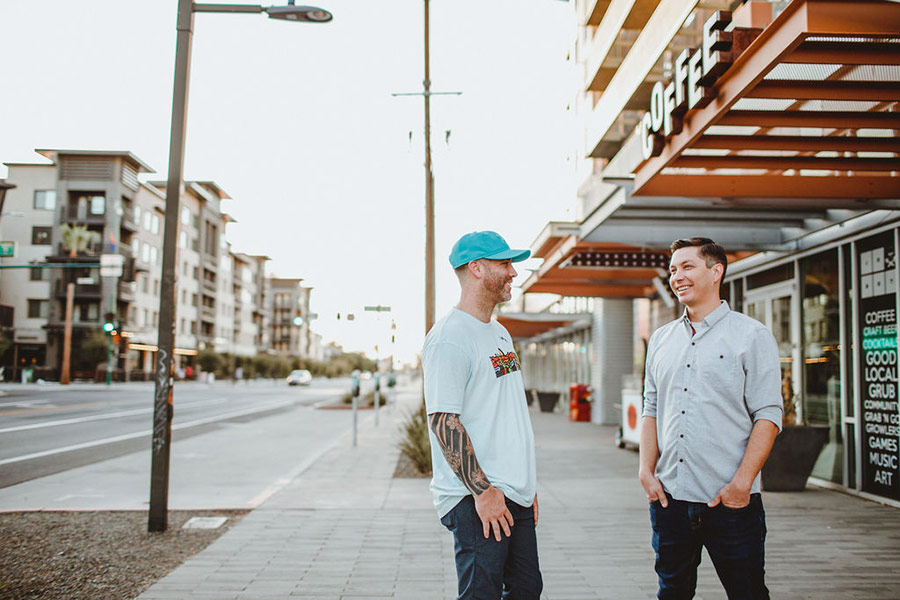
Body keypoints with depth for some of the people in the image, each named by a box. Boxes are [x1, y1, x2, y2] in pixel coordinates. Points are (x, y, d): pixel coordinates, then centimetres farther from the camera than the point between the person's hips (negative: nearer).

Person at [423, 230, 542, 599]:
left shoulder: (500, 334, 16)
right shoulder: (449, 336, -14)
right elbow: (443, 421, -20)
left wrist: (527, 484, 18)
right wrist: (483, 491, -21)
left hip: (516, 497, 9)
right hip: (476, 499, -9)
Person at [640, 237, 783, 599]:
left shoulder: (752, 336, -3)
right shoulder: (661, 340, 12)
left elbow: (768, 416, -8)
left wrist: (742, 481, -16)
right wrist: (646, 470, 4)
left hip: (731, 500, -4)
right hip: (669, 495, 5)